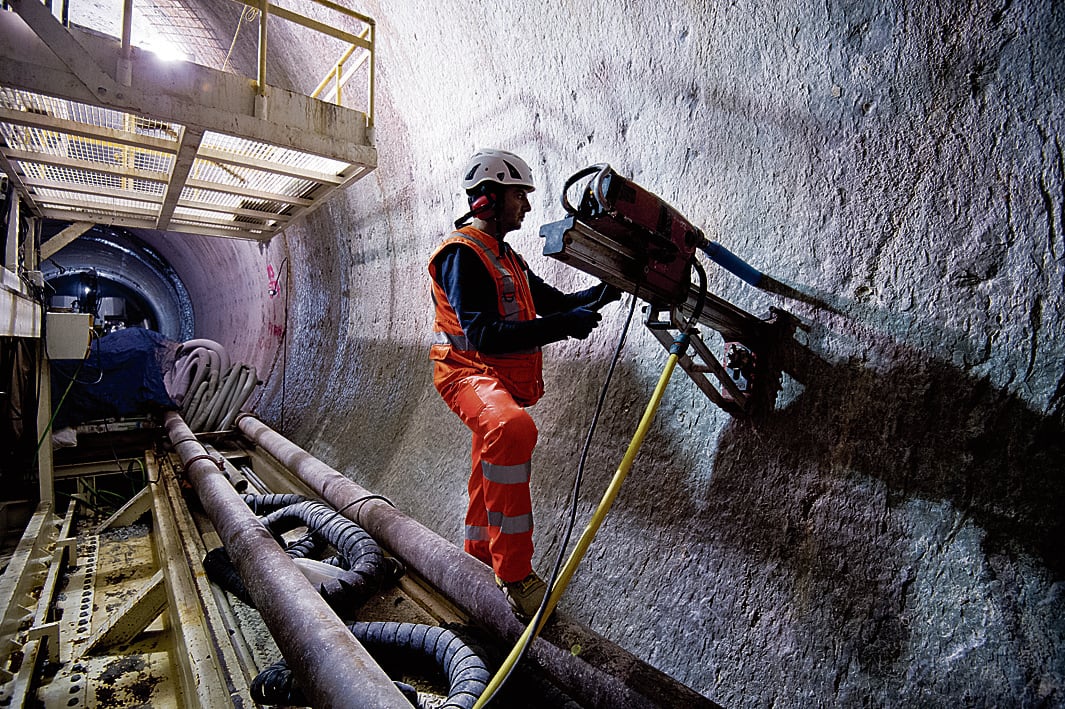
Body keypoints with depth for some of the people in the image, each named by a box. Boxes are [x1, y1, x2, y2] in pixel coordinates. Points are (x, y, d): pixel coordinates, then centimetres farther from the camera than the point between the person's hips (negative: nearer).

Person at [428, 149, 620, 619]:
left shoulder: (506, 257, 18)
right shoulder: (463, 253, -14)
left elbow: (553, 302, 16)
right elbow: (483, 335, -27)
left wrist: (602, 293, 1)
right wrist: (562, 326, -33)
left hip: (505, 381, 10)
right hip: (468, 373, -10)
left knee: (491, 470, 24)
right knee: (513, 429, -39)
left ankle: (481, 549, 48)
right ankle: (514, 572, -28)